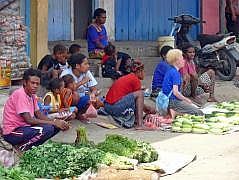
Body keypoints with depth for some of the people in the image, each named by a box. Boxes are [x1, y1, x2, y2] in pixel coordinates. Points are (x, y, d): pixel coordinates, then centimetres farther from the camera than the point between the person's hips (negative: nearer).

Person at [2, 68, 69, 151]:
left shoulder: (32, 95, 8)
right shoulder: (20, 94, -20)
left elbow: (39, 115, 9)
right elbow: (29, 120, -24)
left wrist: (56, 122, -9)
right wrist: (54, 122, -21)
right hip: (12, 133, -9)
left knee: (56, 126, 4)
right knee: (47, 129, -27)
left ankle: (29, 143, 2)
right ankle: (22, 147, -9)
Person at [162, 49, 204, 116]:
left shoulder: (170, 71, 14)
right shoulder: (175, 73, -16)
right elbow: (175, 92, -23)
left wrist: (184, 99, 18)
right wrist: (186, 100, -8)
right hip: (172, 101, -10)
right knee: (199, 113, -14)